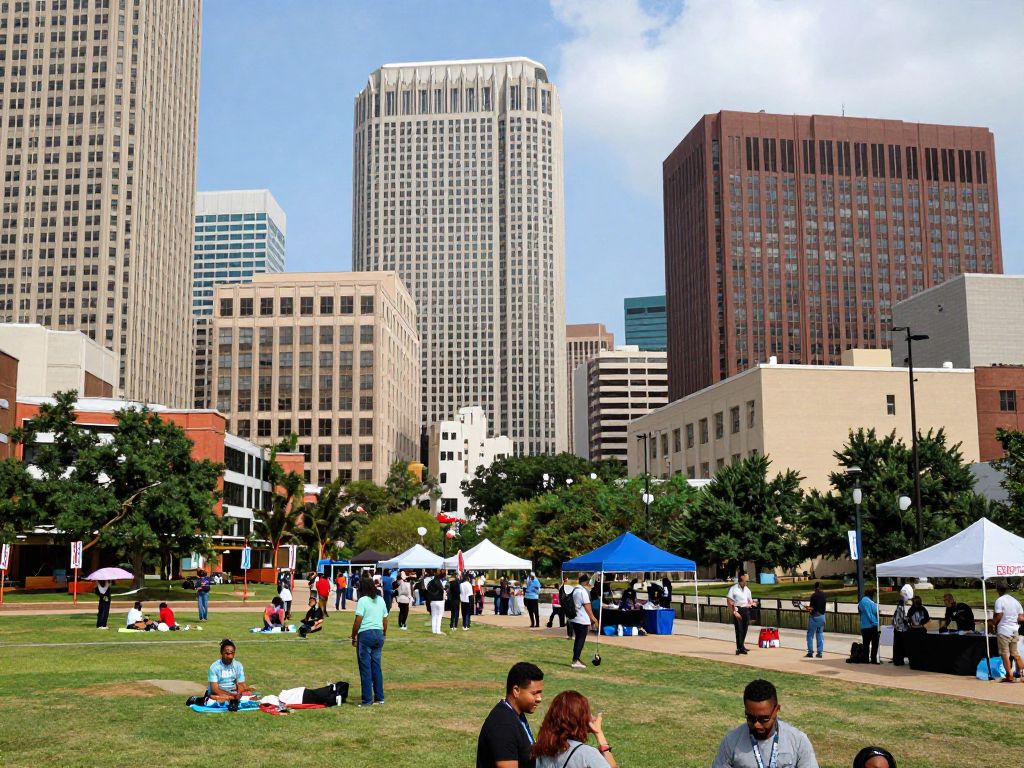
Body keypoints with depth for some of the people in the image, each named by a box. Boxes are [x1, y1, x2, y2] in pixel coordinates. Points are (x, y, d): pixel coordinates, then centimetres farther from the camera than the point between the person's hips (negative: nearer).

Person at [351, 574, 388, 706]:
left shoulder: (362, 600, -9)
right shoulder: (381, 600, 11)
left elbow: (357, 621, -13)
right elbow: (385, 620, 14)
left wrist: (353, 637, -3)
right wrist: (384, 635, 23)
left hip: (365, 634, -6)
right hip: (378, 634, 6)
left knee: (365, 668, 0)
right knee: (376, 666, 13)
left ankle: (367, 699, 2)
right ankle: (379, 697, 16)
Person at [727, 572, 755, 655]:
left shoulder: (747, 589, 14)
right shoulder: (733, 589, -6)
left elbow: (750, 600, 25)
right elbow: (729, 601, -10)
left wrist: (750, 604, 2)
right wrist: (734, 612, -16)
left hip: (746, 610, 6)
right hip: (738, 610, -6)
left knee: (744, 630, 9)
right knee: (739, 630, -8)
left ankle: (741, 647, 23)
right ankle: (740, 649, -5)